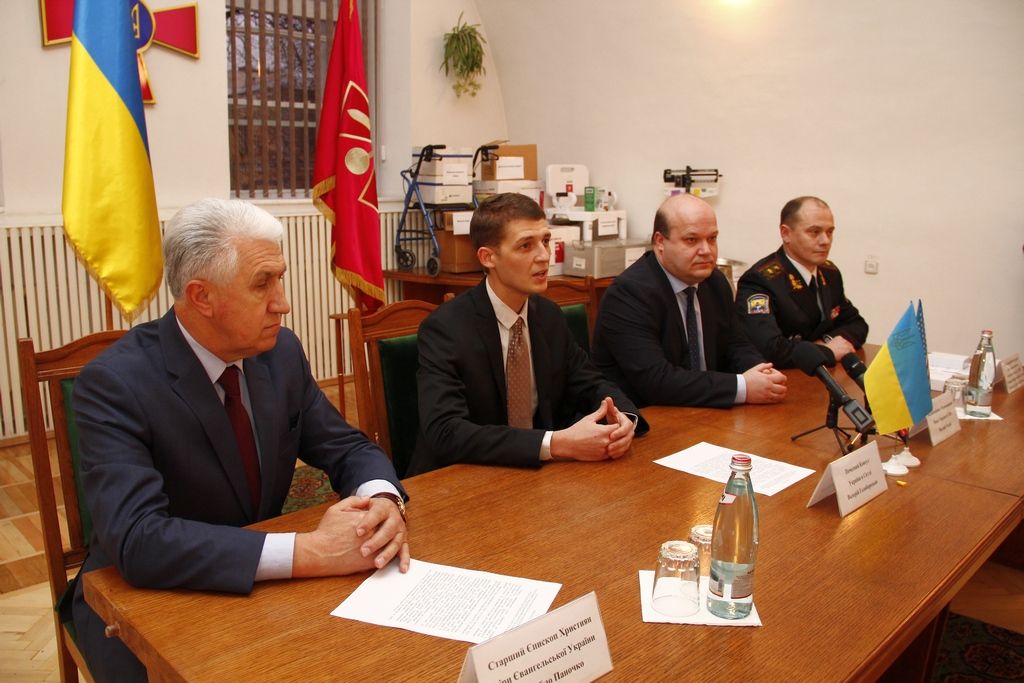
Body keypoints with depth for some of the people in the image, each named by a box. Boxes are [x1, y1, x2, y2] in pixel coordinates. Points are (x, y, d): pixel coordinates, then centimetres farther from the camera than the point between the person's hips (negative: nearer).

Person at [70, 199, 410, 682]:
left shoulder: (280, 352, -6)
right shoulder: (113, 383, -22)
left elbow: (348, 449, 0)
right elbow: (137, 539, -32)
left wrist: (383, 501, -23)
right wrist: (309, 551, -37)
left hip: (260, 586, 4)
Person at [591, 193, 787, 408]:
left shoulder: (716, 282, 6)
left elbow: (736, 347, 13)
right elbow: (655, 380, -23)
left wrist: (763, 374, -8)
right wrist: (742, 388, -22)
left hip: (704, 415, 7)